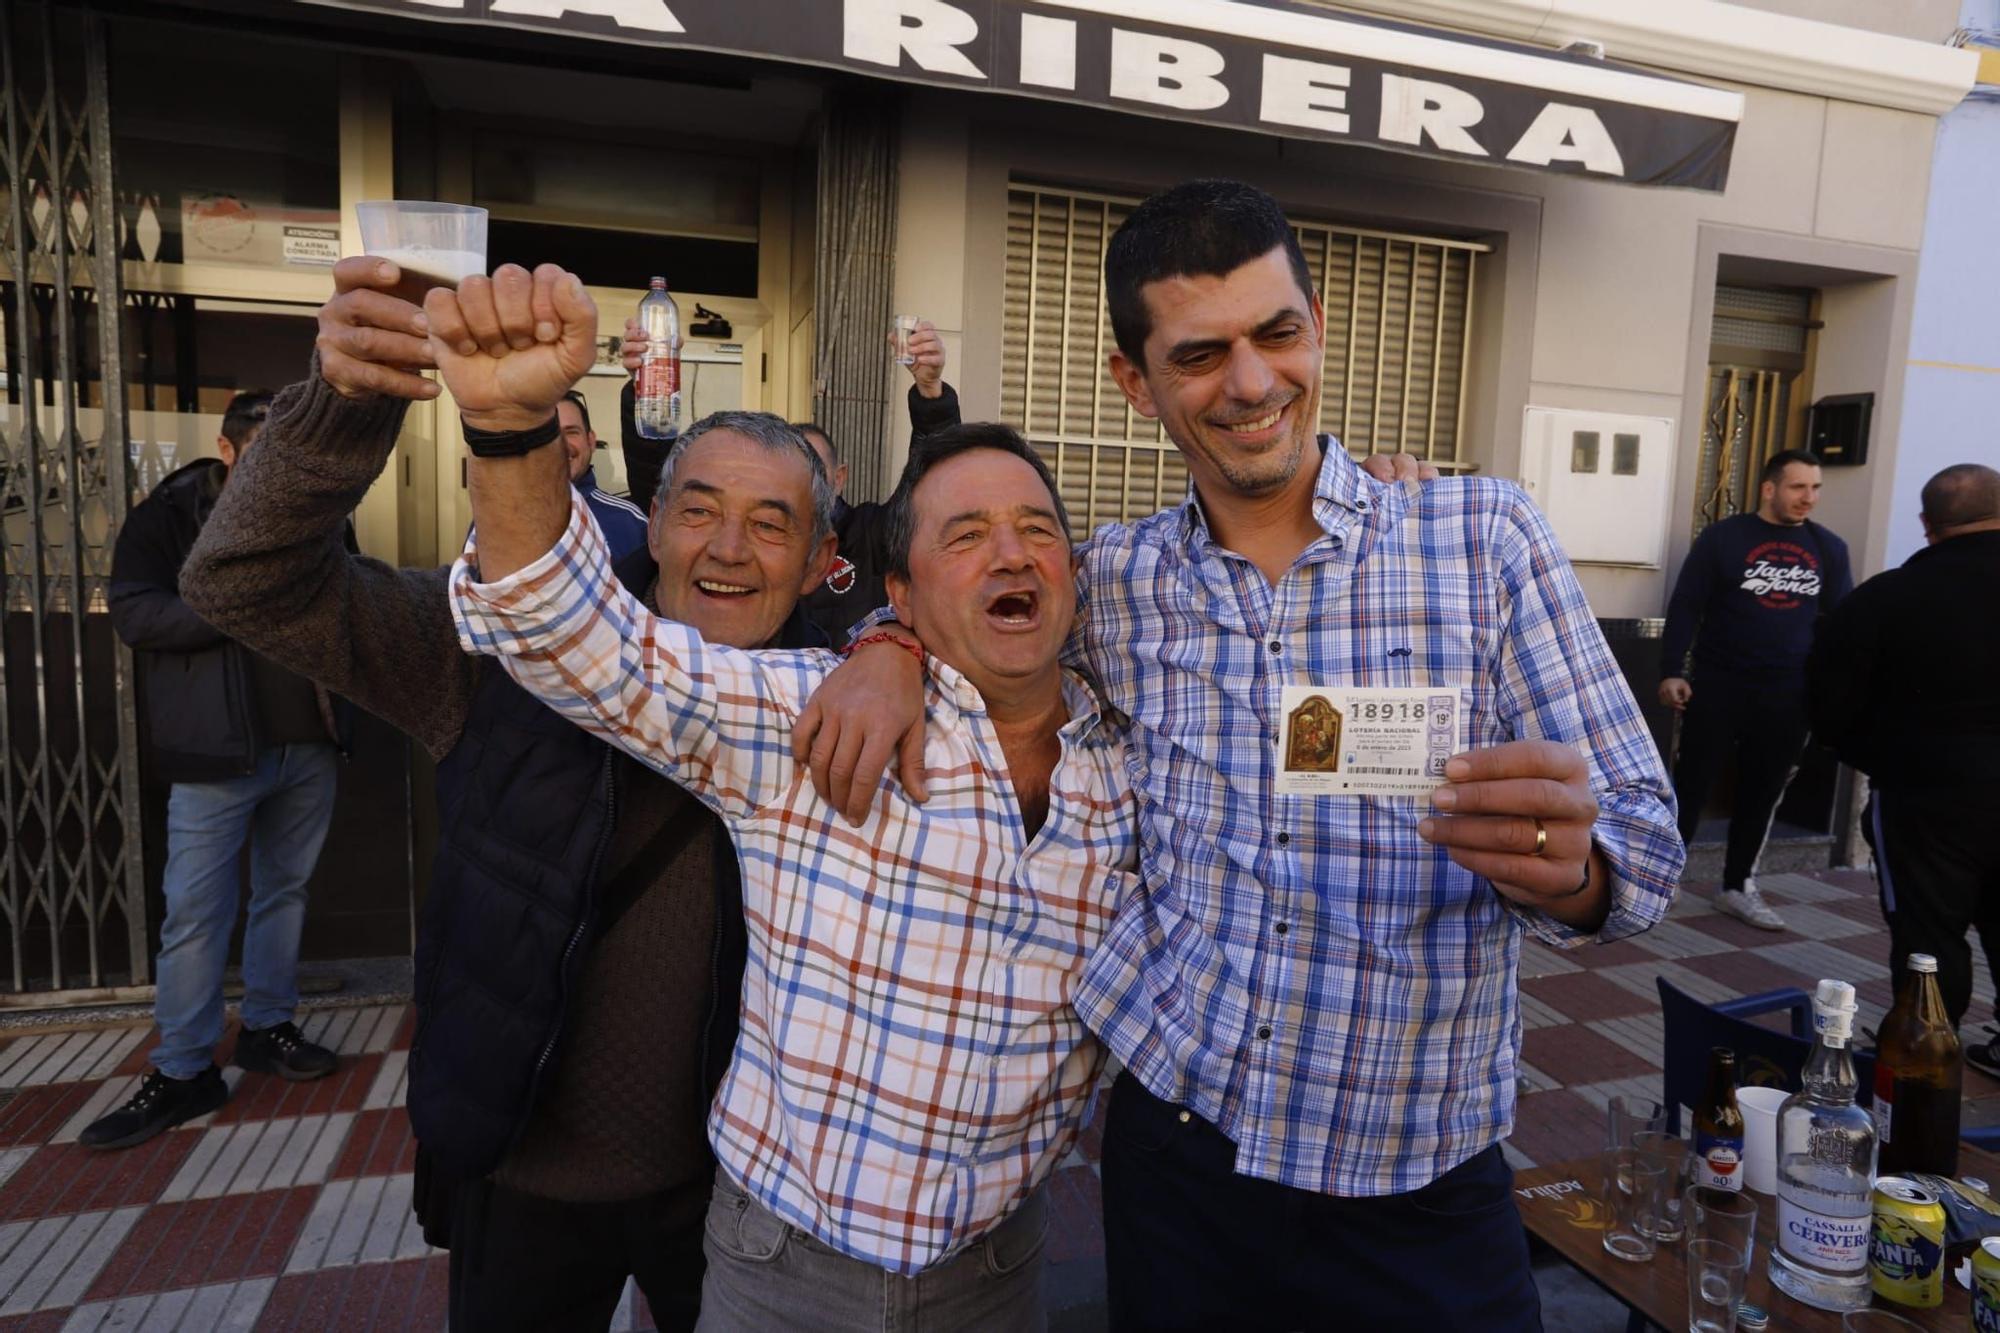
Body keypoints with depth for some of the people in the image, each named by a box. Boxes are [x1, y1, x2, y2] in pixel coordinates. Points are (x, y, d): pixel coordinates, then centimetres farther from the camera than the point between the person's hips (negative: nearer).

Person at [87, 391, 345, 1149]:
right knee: (195, 911, -1)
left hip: (309, 745, 4)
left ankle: (268, 1027, 29)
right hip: (217, 749, -4)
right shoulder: (168, 517, -1)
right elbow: (133, 614, -12)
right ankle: (183, 1071, 11)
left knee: (285, 892, 13)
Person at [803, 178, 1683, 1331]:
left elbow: (1645, 843, -9)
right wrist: (893, 645, -5)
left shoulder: (1487, 538, -9)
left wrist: (1565, 868, -32)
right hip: (1172, 1137, 2)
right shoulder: (1119, 577, -2)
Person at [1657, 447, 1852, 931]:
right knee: (1691, 785, 0)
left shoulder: (1829, 549, 8)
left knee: (1762, 794, 12)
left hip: (1789, 696, 4)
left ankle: (1738, 886, 26)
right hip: (1718, 687, -4)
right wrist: (1672, 671, -13)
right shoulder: (1722, 537, -4)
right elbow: (1685, 606, -5)